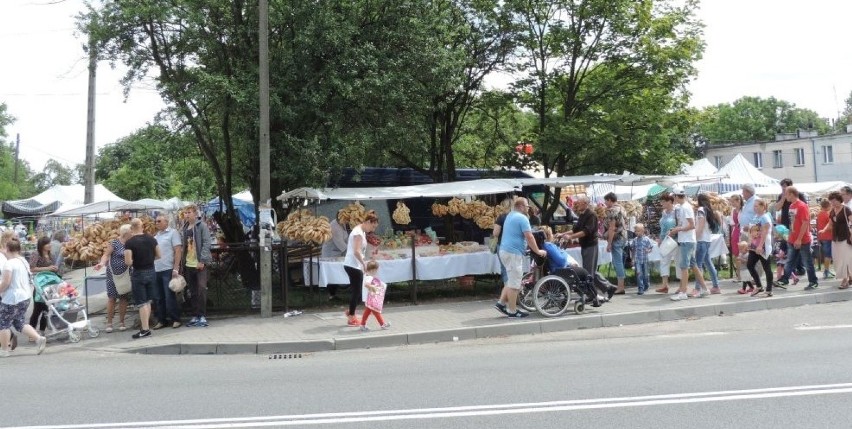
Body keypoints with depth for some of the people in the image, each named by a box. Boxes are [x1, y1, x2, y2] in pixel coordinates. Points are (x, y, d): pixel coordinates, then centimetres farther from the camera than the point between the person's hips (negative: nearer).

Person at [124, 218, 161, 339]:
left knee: (141, 303, 0)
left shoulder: (129, 243, -15)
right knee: (148, 301, 16)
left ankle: (145, 329, 0)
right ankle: (146, 325, 21)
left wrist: (135, 261, 1)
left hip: (138, 274, -5)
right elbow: (158, 255, 8)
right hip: (151, 272, 5)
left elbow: (128, 262, -20)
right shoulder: (151, 239, 1)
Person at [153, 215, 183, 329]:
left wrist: (175, 269, -16)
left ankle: (176, 319, 6)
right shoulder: (156, 236, 16)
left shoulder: (173, 232, -3)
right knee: (159, 298, 9)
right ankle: (161, 320, 16)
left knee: (169, 297, -4)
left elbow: (178, 251, -9)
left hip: (168, 270, -6)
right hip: (156, 271, 6)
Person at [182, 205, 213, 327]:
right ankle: (195, 316, 15)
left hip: (200, 264, -7)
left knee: (201, 289, -11)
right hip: (189, 264, 7)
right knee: (193, 292, 9)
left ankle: (202, 316, -7)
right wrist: (183, 264, 13)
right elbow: (184, 246, 19)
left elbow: (206, 243, -12)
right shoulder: (186, 228, 16)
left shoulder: (202, 225, -5)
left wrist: (202, 260, -19)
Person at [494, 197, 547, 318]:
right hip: (513, 253, -10)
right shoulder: (522, 218, -13)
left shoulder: (510, 216, 17)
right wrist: (538, 251, -7)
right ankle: (512, 311, 0)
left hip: (505, 250, 10)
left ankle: (501, 303, 16)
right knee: (514, 282, -4)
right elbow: (529, 237, -17)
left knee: (512, 280, 18)